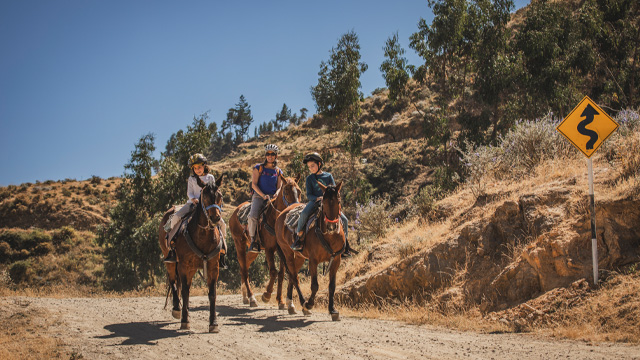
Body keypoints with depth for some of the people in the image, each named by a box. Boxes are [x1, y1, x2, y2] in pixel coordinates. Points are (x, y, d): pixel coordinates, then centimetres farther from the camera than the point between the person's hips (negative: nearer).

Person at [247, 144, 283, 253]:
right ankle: (253, 241, -22)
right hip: (259, 196, -3)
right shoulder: (259, 168, 6)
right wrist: (263, 195, -13)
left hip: (273, 198, 3)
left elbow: (279, 188, 14)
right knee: (253, 215, -29)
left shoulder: (278, 171, 15)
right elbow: (254, 184, -1)